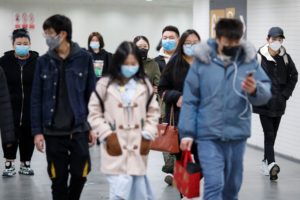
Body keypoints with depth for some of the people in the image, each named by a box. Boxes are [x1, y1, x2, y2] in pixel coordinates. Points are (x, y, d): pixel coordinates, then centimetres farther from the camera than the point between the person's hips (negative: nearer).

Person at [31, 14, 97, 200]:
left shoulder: (84, 58, -2)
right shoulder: (44, 62, 2)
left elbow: (92, 94, 2)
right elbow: (36, 99, 2)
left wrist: (93, 126, 0)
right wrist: (37, 131, -3)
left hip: (78, 129, -1)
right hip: (53, 131, 1)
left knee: (80, 173, 1)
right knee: (58, 178, 6)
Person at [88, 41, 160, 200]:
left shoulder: (144, 85, 6)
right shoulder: (105, 85, -2)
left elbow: (153, 112, 11)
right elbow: (94, 113, 1)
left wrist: (147, 136, 1)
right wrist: (107, 135, -7)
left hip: (137, 148, 3)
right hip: (115, 148, -3)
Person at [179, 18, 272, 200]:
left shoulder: (249, 60, 0)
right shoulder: (202, 61, -4)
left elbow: (266, 93, -5)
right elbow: (190, 100, -1)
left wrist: (255, 90, -28)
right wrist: (187, 132, -5)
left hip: (238, 134, 3)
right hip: (209, 135, -3)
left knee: (232, 185, 17)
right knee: (214, 184, -11)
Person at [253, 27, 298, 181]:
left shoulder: (285, 58, 2)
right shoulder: (259, 57, -10)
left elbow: (294, 76, 13)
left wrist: (286, 93, 5)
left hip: (279, 104, 4)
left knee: (272, 134, 11)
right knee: (269, 133, -12)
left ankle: (266, 161, 25)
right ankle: (271, 163, -21)